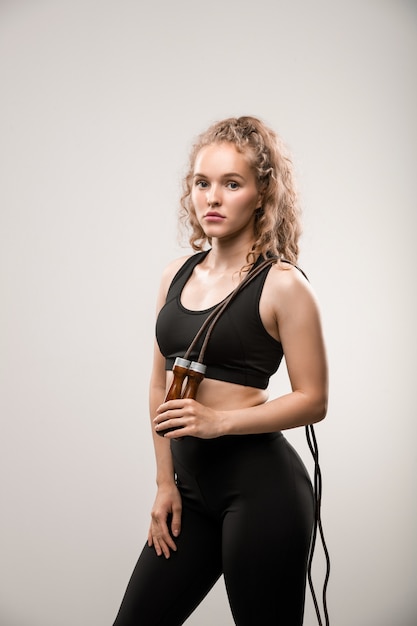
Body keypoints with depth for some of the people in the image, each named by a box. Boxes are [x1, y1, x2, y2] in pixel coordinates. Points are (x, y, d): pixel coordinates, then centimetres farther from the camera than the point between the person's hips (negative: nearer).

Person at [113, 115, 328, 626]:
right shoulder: (177, 276, 8)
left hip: (261, 487, -6)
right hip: (193, 485, 6)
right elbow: (160, 384, 12)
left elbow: (312, 400, -9)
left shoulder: (282, 285, -9)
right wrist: (165, 482, 8)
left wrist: (219, 420, -19)